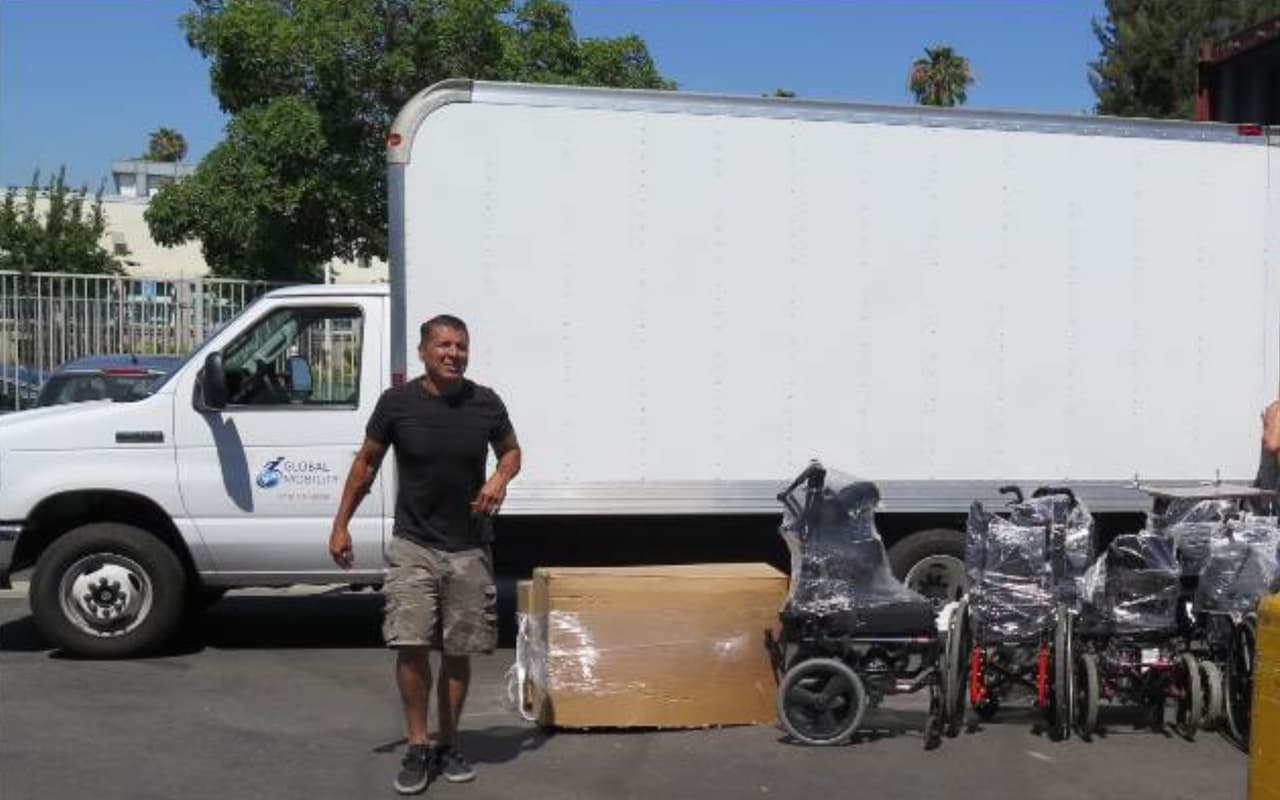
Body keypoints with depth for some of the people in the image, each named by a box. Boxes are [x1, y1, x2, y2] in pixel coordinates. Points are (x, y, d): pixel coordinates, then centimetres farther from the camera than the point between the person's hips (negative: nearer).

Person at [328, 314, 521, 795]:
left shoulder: (485, 403, -4)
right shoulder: (397, 403, -6)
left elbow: (510, 450, 13)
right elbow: (366, 462, 5)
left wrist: (501, 478, -10)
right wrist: (341, 525, 4)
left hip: (469, 549, 2)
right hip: (413, 545, -1)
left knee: (458, 653, 9)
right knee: (410, 647, -9)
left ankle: (448, 744, 26)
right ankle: (417, 748, 8)